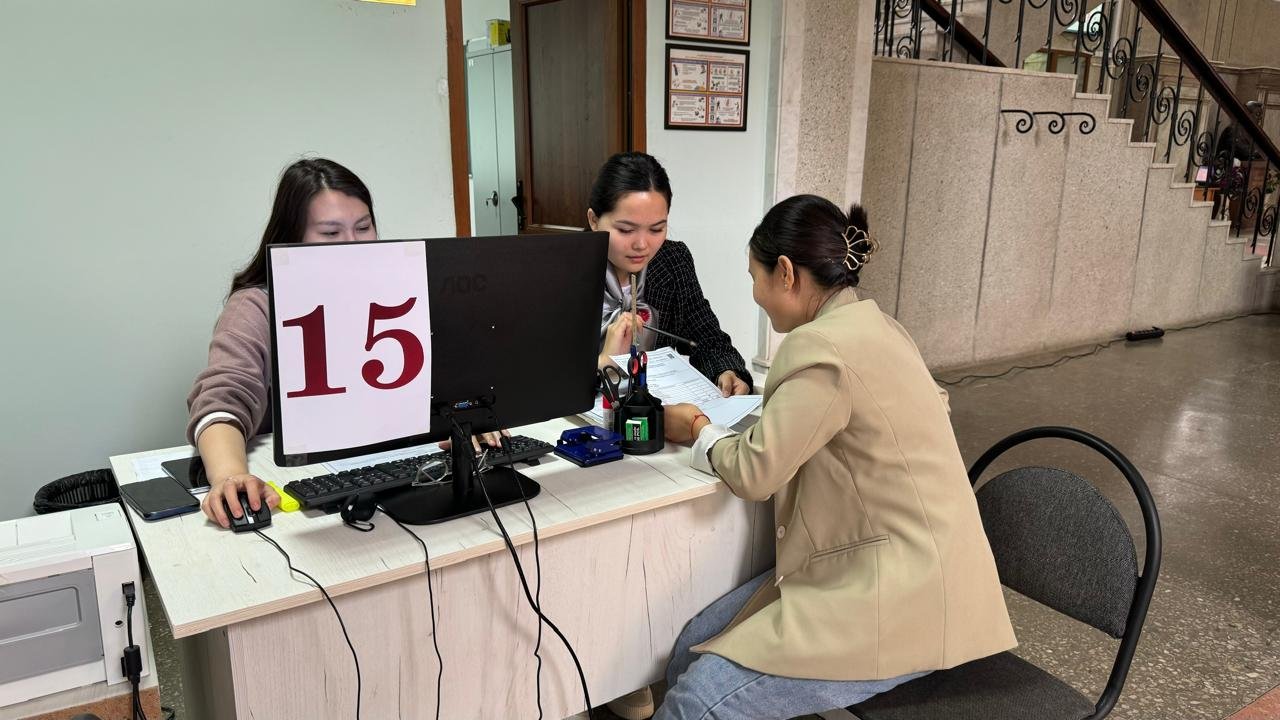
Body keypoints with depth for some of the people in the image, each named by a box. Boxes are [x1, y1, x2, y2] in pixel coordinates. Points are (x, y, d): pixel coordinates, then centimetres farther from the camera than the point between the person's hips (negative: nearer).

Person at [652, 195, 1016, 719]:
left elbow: (754, 473, -15)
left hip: (903, 597, -10)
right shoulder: (867, 323, 8)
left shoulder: (825, 347, -22)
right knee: (696, 649, 6)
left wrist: (699, 432, 4)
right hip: (901, 568, 10)